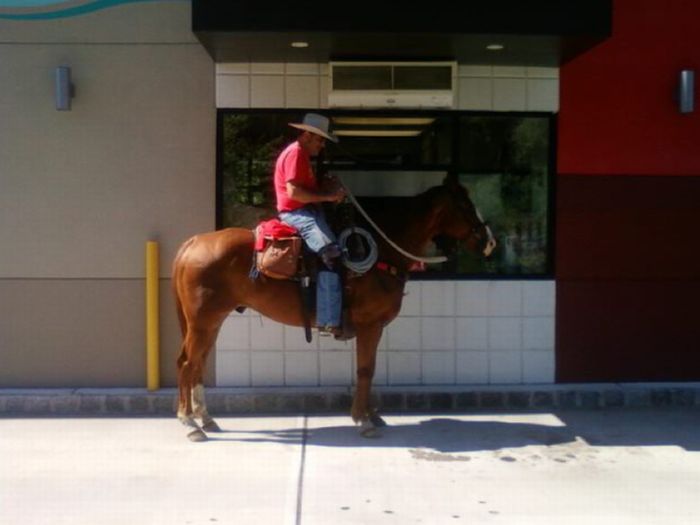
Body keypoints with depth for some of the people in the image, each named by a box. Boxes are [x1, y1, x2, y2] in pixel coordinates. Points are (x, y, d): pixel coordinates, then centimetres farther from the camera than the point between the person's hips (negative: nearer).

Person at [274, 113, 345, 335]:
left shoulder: (302, 154, 21)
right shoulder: (295, 153, -11)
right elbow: (293, 192, -21)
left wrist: (328, 189, 6)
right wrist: (327, 197, -16)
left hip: (307, 211, 11)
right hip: (297, 213, -11)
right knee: (330, 253, -29)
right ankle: (329, 322, -33)